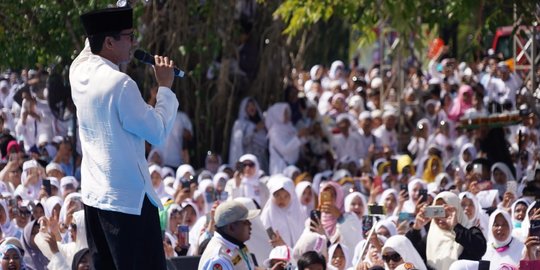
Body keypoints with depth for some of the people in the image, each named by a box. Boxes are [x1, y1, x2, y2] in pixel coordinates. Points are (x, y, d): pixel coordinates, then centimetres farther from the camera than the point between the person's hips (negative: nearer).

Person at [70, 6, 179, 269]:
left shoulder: (79, 72, 4)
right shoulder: (121, 84, -19)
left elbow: (94, 42, 29)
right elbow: (158, 132, -14)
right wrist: (165, 87, -5)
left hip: (94, 196, 9)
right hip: (129, 198, -9)